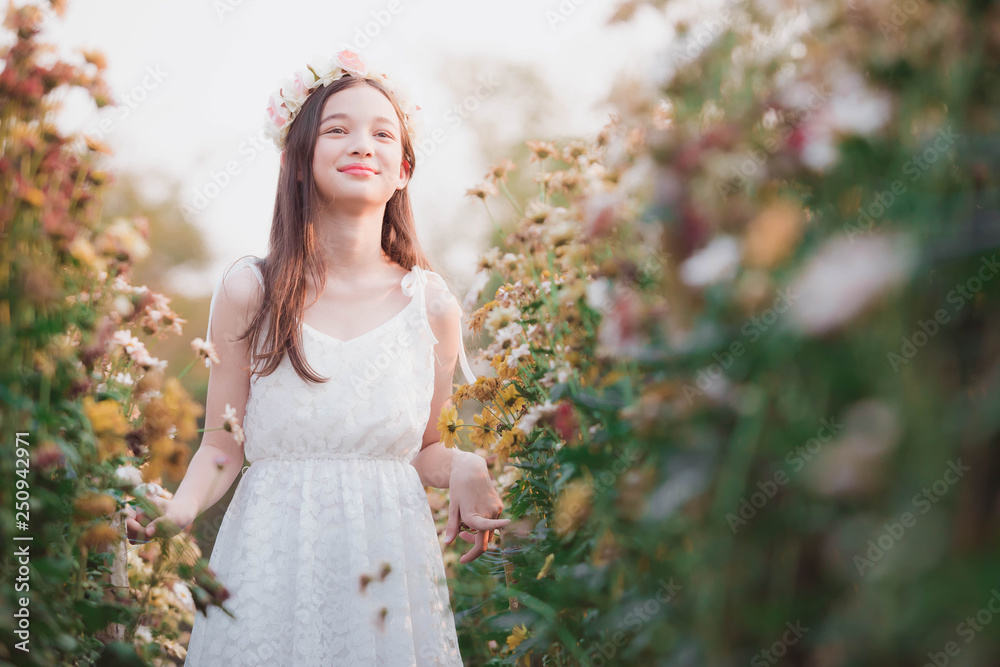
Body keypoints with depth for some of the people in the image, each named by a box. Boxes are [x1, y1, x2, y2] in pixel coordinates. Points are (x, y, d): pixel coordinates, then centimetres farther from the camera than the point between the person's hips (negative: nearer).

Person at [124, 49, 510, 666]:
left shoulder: (433, 304, -1)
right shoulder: (249, 292, -5)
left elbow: (423, 448, 10)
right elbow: (223, 446, -1)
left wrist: (465, 468, -11)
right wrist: (175, 510, -19)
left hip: (393, 562, 2)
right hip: (274, 561, -1)